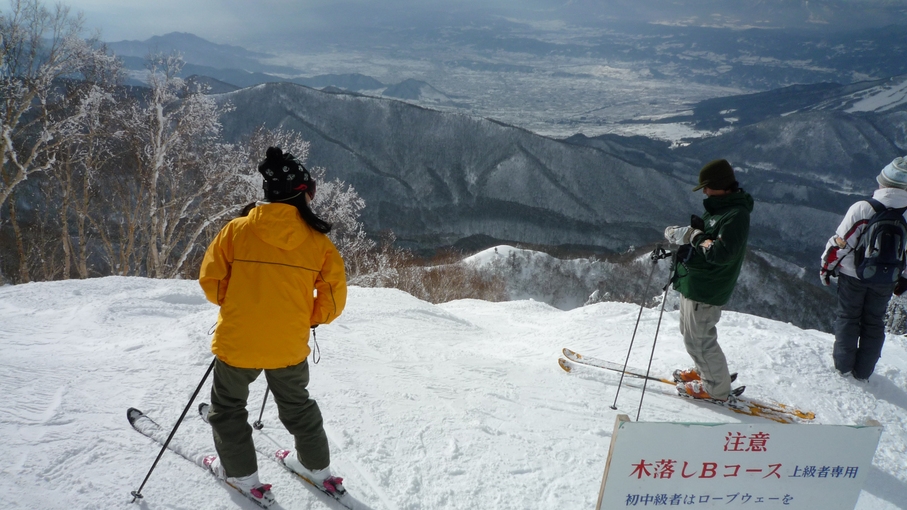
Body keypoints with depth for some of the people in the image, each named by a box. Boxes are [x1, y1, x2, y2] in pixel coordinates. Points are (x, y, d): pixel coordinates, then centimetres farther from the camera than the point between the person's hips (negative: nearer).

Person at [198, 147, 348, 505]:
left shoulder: (237, 230, -9)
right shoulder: (316, 240, -8)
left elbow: (211, 281, -4)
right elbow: (334, 296, -6)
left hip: (237, 341, -1)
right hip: (290, 347, 2)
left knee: (228, 407, 24)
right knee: (297, 405, 26)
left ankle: (242, 474, 32)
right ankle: (317, 467, 38)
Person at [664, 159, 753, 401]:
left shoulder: (736, 215, -22)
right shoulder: (718, 207, 10)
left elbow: (722, 254, -30)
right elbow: (700, 232, 14)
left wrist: (697, 238, -18)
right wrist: (680, 233, -6)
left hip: (705, 289, -10)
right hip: (692, 282, 10)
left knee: (698, 340, 1)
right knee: (690, 333, 23)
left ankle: (717, 387, 19)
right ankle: (705, 371, 42)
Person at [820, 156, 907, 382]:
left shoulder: (863, 208, -19)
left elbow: (841, 242, -15)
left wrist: (827, 266, -1)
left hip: (853, 275, -3)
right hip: (886, 280, 3)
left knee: (847, 317, 14)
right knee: (874, 323, 16)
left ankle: (844, 364, 18)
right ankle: (863, 371, 23)